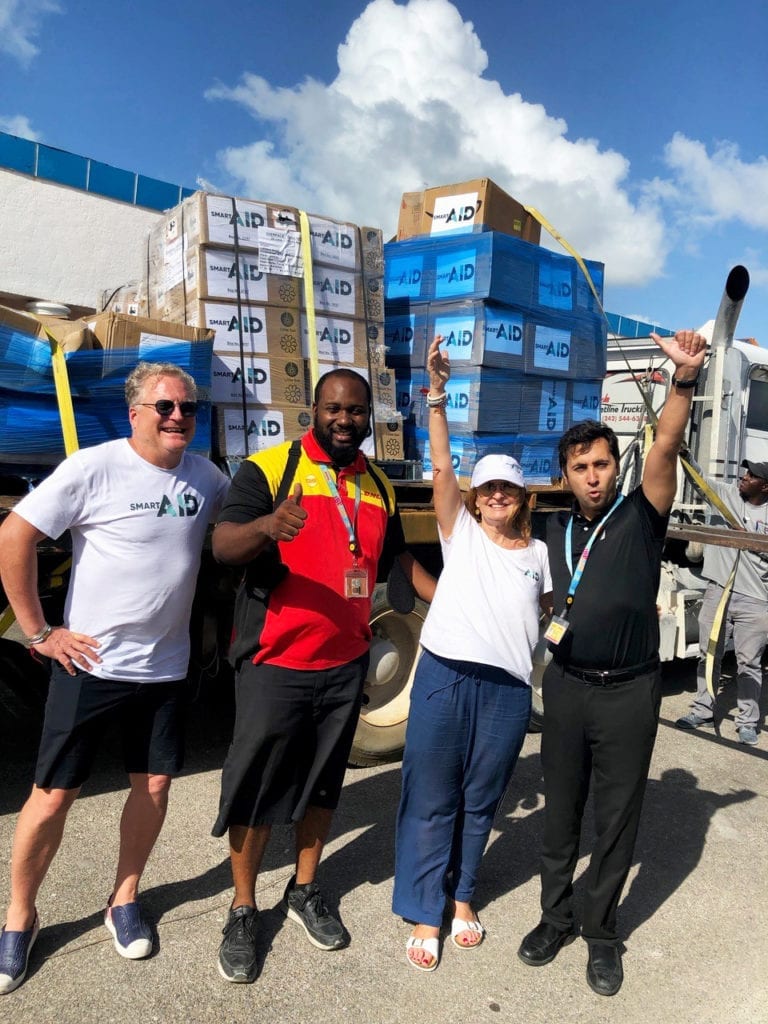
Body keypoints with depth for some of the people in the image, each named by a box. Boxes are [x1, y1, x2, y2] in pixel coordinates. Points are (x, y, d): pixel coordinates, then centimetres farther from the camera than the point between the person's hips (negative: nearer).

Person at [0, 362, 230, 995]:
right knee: (54, 795, 7)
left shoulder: (205, 476, 1)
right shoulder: (95, 468, -14)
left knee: (154, 785, 13)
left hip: (166, 668, 4)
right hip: (91, 664, -4)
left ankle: (124, 901, 37)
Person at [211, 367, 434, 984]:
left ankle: (305, 892, 39)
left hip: (346, 664, 5)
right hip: (276, 663, -5)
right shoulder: (268, 469, -10)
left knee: (323, 783, 18)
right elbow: (223, 546, -21)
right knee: (256, 787, 7)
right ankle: (243, 911, 29)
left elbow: (400, 559, 19)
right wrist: (267, 525, -42)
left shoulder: (379, 488, 8)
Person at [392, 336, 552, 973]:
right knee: (431, 800, 6)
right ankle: (424, 914, 22)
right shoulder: (461, 533, 3)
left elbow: (551, 610, 24)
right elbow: (441, 467, -8)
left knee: (480, 800, 15)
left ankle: (461, 896, 37)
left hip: (507, 688, 3)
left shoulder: (537, 553, 12)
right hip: (444, 677, -2)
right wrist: (438, 391, -14)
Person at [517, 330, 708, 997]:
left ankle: (601, 932, 31)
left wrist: (685, 378, -34)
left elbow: (667, 444, -21)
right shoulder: (555, 528, 6)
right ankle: (557, 917, 34)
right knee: (560, 811, 15)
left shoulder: (641, 516, -5)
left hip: (629, 691, -3)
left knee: (617, 818, 11)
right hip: (566, 685, 3)